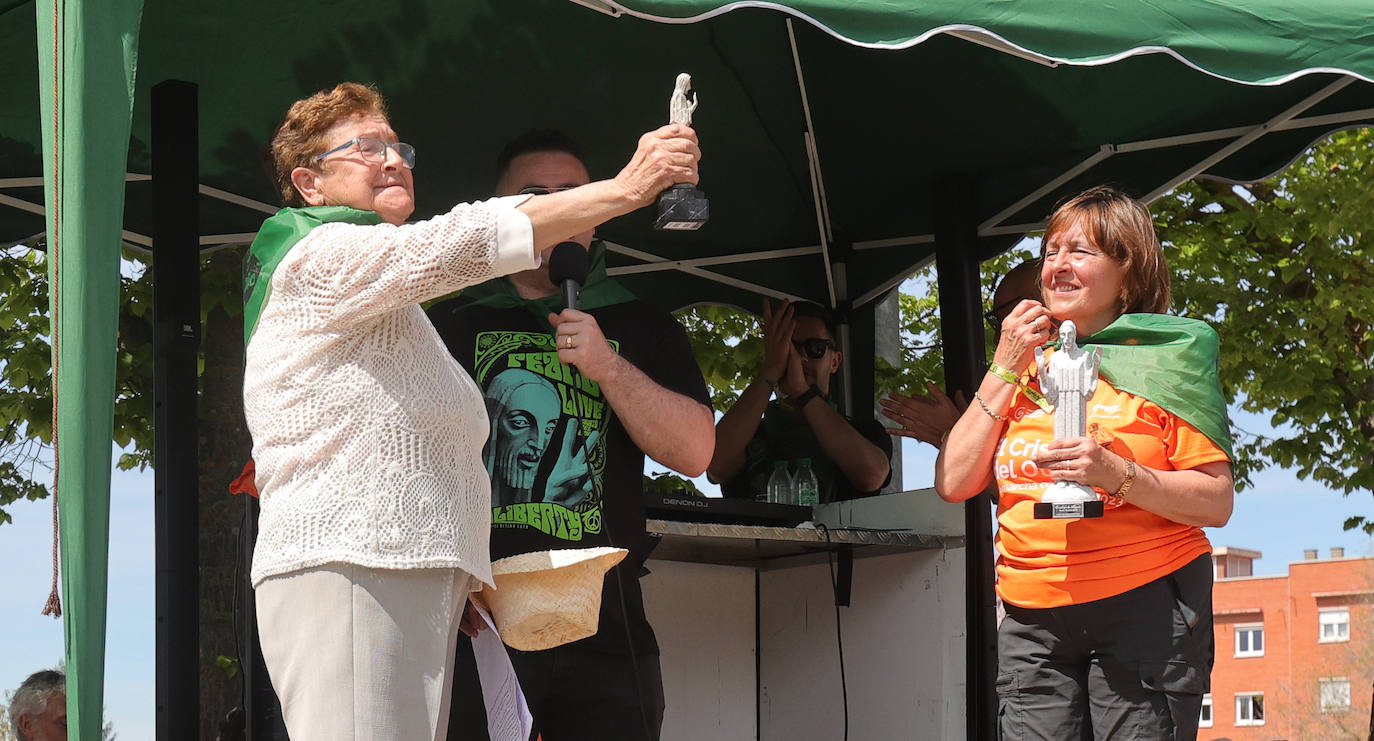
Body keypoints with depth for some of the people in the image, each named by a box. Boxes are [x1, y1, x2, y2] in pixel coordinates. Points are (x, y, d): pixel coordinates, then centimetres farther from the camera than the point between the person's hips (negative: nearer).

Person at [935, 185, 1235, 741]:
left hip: (1145, 610, -4)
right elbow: (954, 484, 8)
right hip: (1031, 621, 4)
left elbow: (1216, 503, -5)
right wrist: (1005, 370, 3)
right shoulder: (1027, 367, 17)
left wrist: (1117, 475, -20)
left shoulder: (1161, 359, 2)